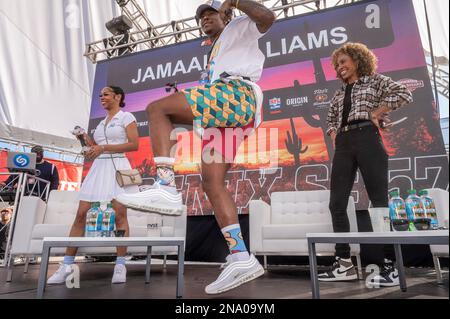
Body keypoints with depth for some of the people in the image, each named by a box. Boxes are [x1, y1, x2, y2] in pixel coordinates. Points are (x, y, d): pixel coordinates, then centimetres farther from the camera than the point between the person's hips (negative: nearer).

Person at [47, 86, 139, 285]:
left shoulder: (126, 117, 3)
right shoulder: (102, 123, 25)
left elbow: (134, 145, -9)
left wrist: (104, 147, -12)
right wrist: (86, 139, 12)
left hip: (117, 167, -6)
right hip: (98, 168, 7)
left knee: (120, 214, -11)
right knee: (81, 214, -2)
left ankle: (120, 265, -5)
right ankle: (67, 266, 2)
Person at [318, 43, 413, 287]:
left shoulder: (374, 80, 12)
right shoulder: (339, 93, 27)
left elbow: (404, 94, -2)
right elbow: (331, 117, 37)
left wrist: (376, 113, -5)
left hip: (366, 139, -6)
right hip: (343, 145, 6)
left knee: (380, 202, -7)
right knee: (336, 204, -2)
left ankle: (391, 265, -1)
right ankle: (344, 264, 4)